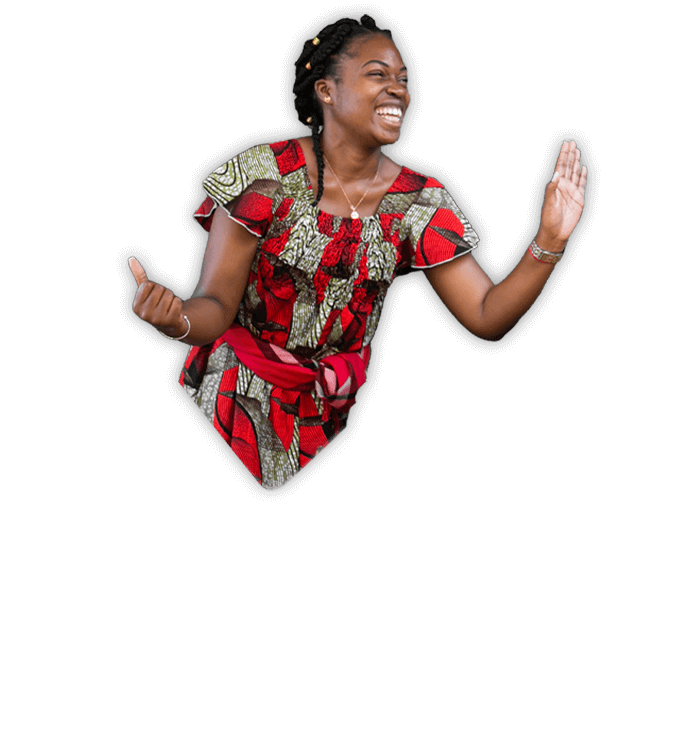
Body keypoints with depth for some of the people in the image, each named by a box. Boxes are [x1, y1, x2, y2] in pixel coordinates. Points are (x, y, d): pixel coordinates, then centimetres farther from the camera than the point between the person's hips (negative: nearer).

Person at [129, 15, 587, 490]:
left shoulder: (421, 203, -3)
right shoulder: (266, 176, -13)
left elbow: (487, 317, -6)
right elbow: (216, 306, -12)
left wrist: (550, 242, -20)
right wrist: (178, 320, -36)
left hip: (333, 414, 3)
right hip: (239, 399, -2)